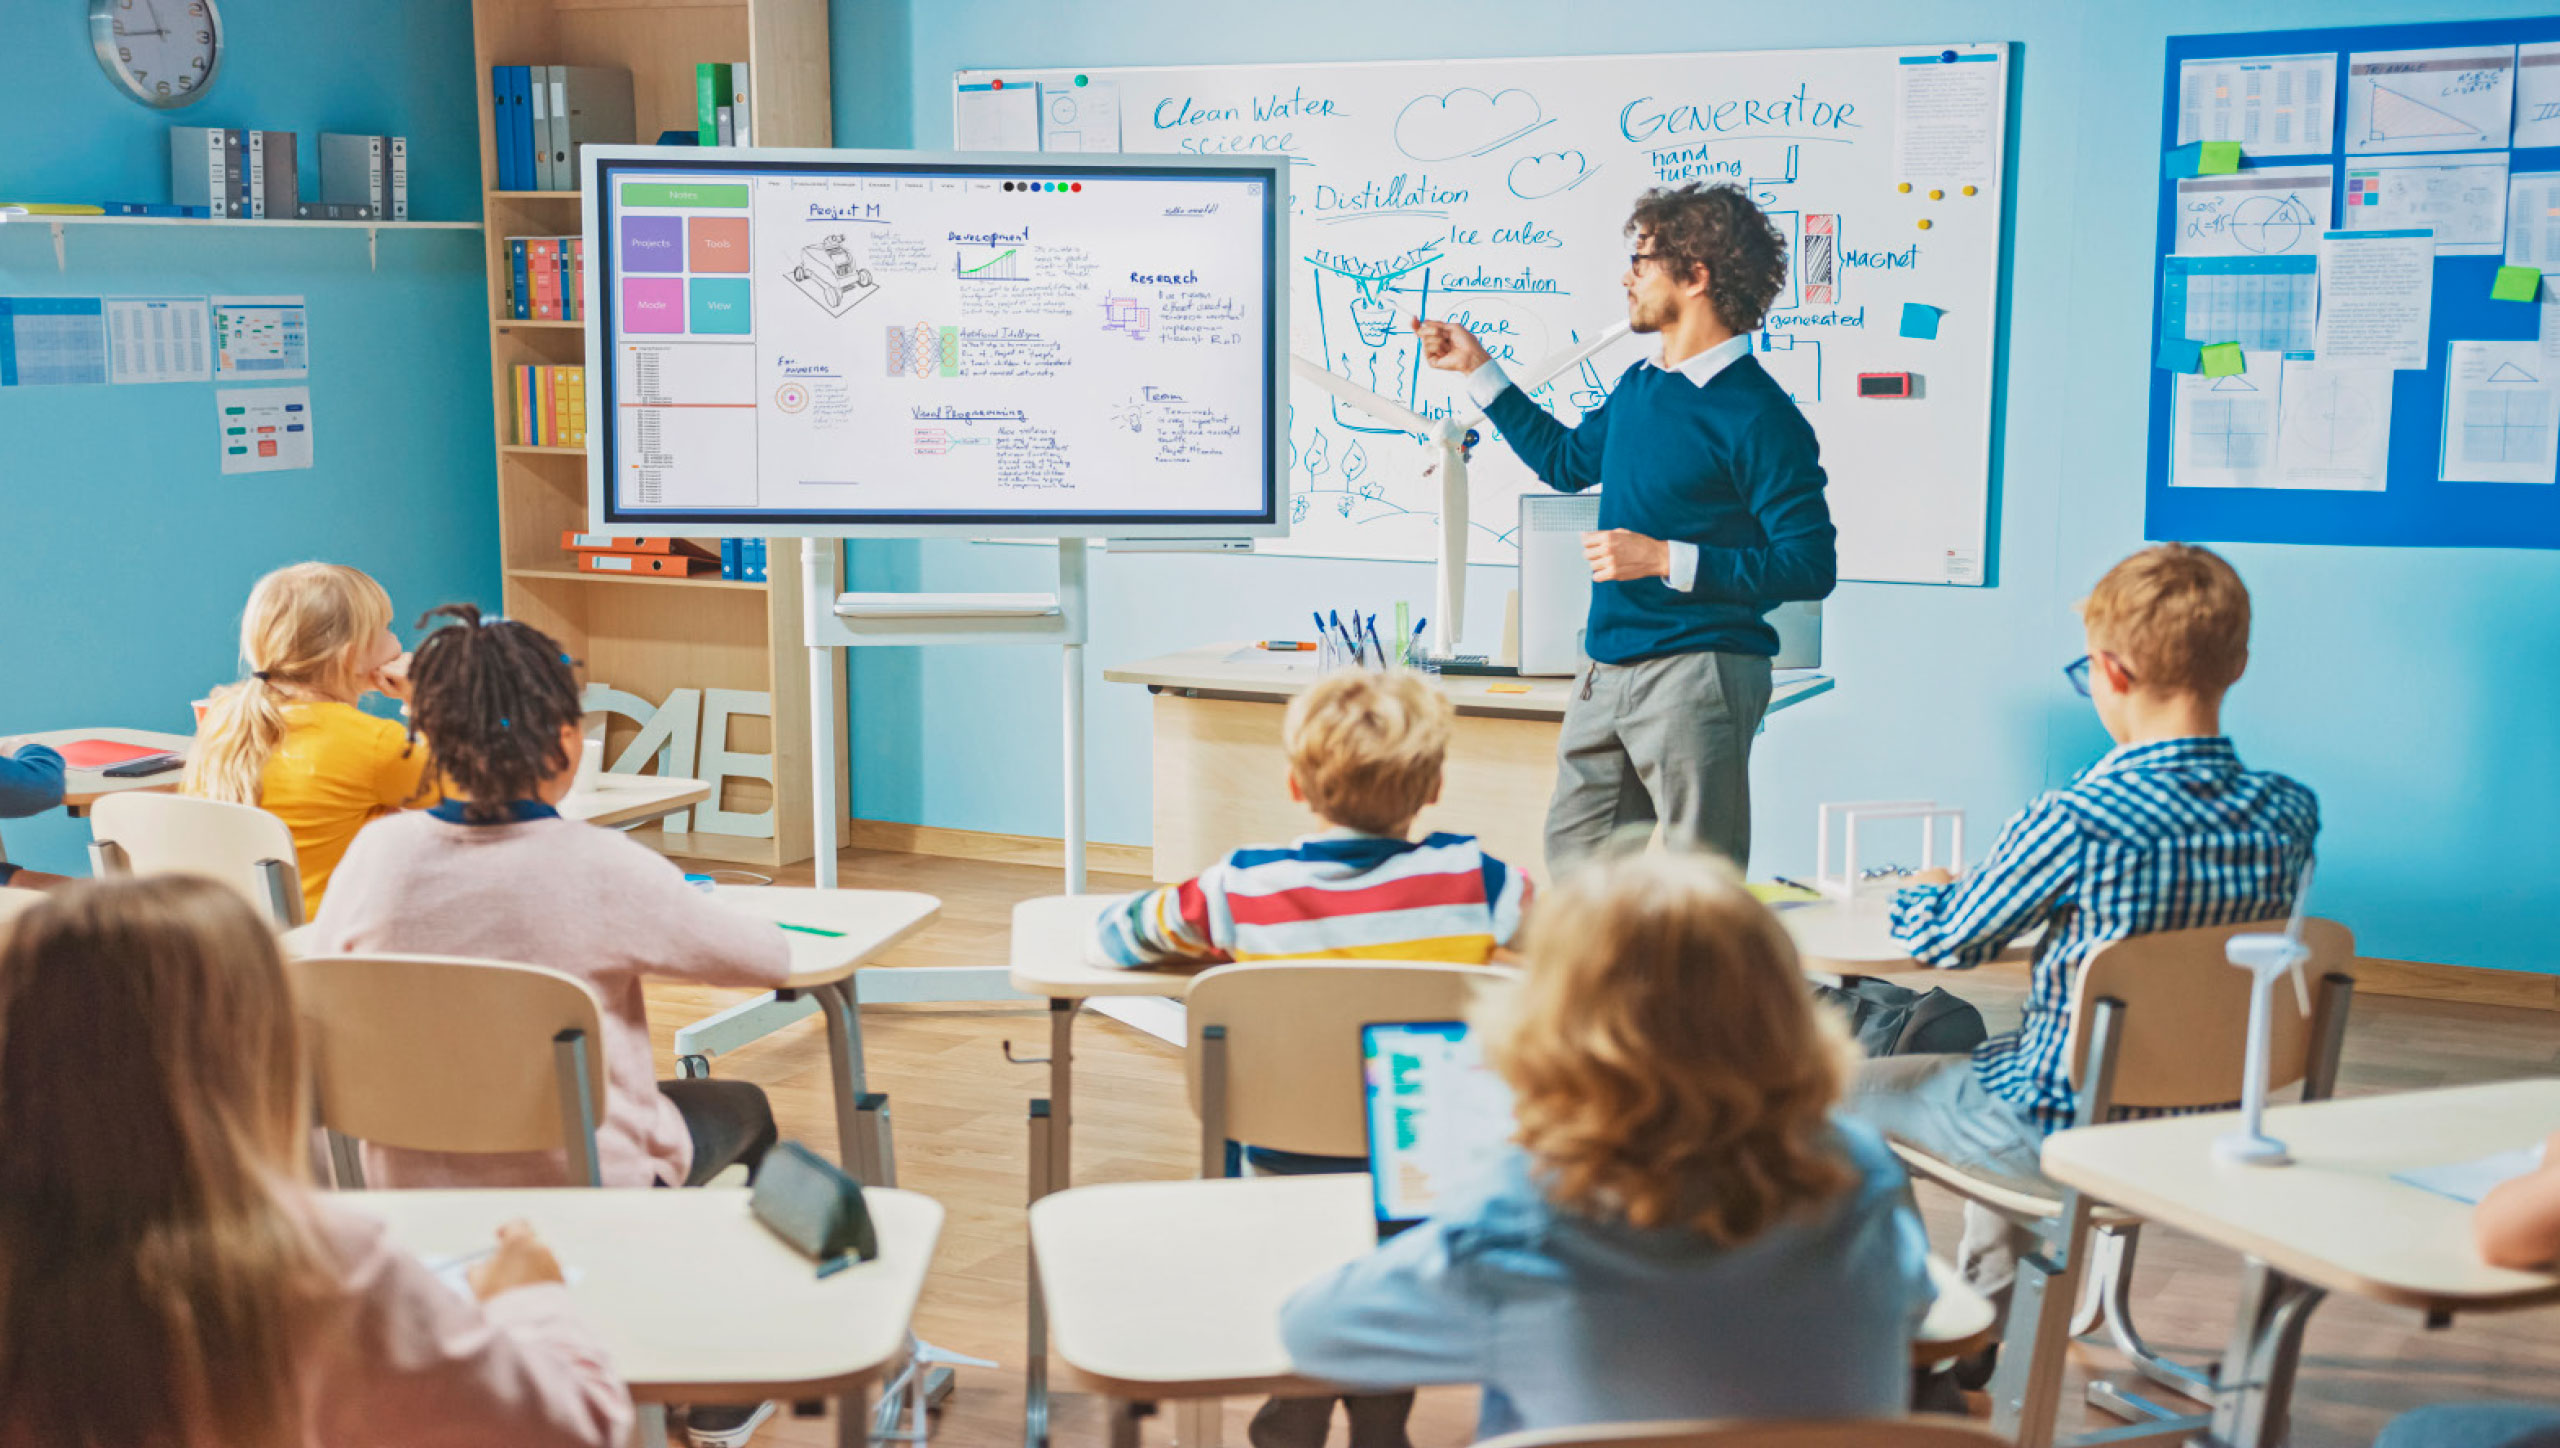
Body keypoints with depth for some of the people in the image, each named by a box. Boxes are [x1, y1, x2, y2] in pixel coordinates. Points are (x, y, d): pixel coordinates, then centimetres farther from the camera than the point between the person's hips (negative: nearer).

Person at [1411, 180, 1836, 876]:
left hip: (1698, 674, -8)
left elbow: (1811, 566, -16)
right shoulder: (1638, 387, 12)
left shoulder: (1758, 415, -13)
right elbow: (1566, 459, 32)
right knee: (1571, 869, 12)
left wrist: (1666, 559, -20)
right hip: (1607, 673, 8)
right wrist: (1477, 368, 30)